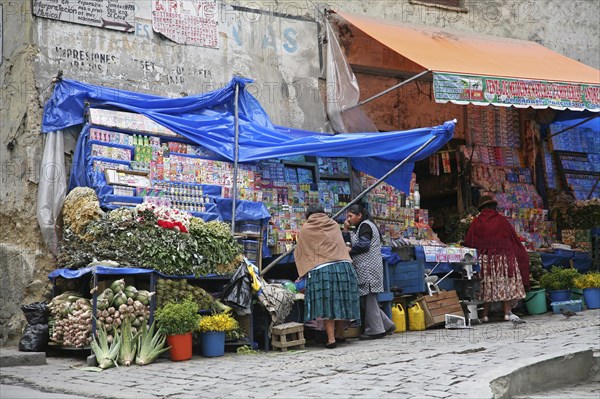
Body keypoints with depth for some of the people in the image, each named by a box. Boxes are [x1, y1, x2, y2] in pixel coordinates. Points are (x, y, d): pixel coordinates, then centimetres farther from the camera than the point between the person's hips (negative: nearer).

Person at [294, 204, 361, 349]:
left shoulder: (305, 229, 11)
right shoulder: (334, 225, 18)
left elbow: (299, 252, 17)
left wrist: (304, 271, 29)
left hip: (321, 270, -3)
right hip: (343, 266, 3)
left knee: (326, 304, -2)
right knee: (342, 301, 12)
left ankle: (331, 338, -8)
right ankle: (339, 334, 21)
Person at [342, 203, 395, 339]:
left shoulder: (365, 225, -5)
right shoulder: (361, 227, 25)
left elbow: (363, 245, -17)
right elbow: (349, 244, 19)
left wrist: (350, 250, -4)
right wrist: (346, 230, 12)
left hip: (368, 268, -10)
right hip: (364, 269, 10)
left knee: (368, 298, -7)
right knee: (366, 299, 8)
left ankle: (375, 330, -3)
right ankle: (386, 325, 10)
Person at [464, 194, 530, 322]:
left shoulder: (476, 222, 1)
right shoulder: (501, 220, 0)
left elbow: (467, 242, 2)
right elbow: (514, 238, 7)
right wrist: (521, 253, 21)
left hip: (484, 258, 1)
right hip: (503, 257, -1)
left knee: (486, 285, 4)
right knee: (505, 283, 5)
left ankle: (485, 314, 2)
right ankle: (507, 312, 2)